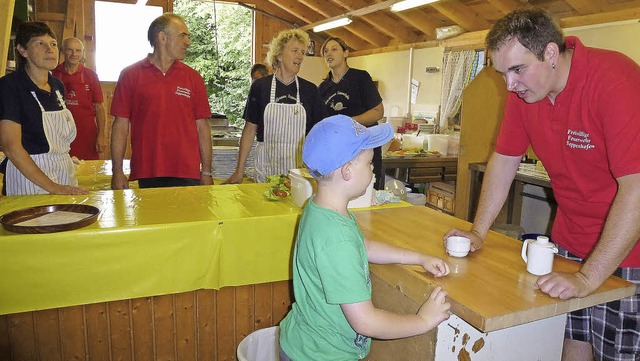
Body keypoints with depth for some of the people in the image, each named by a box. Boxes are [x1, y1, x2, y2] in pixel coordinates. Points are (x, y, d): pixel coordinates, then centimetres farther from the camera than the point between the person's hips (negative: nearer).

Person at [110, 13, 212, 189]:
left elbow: (202, 126, 7)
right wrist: (117, 172, -1)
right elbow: (121, 125, 3)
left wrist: (206, 172, 4)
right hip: (146, 175, -1)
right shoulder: (130, 75, 3)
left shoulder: (193, 77, 7)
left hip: (188, 174, 1)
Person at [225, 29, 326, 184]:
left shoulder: (310, 89, 5)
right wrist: (239, 170, 1)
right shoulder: (260, 87, 2)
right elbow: (250, 130, 4)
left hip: (301, 167, 1)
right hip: (267, 168, -1)